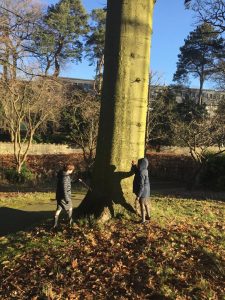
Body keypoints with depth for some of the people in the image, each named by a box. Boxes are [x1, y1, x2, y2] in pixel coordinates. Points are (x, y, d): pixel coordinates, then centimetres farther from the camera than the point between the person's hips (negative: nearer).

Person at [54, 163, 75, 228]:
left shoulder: (61, 174, 6)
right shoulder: (65, 177, -24)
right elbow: (65, 188, -26)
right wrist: (67, 198, -23)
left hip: (59, 195, 8)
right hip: (64, 196, -8)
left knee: (59, 209, 12)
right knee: (69, 208, 13)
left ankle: (55, 223, 11)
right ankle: (71, 222, 25)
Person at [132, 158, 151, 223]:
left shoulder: (141, 174, -28)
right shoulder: (145, 170, 0)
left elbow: (141, 186, -27)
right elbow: (136, 171, 21)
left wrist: (138, 196, -22)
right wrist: (134, 165, 5)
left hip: (143, 192, -9)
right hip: (146, 191, 9)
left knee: (142, 205, 5)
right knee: (146, 204, 23)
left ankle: (143, 220, 17)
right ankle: (148, 216, 40)